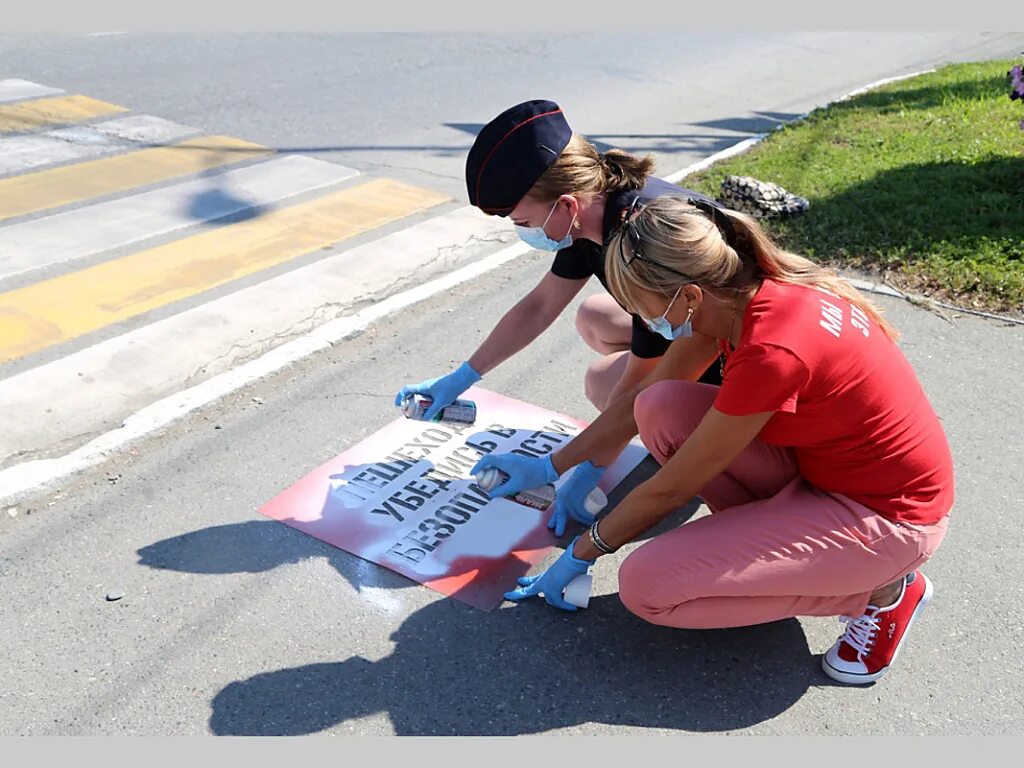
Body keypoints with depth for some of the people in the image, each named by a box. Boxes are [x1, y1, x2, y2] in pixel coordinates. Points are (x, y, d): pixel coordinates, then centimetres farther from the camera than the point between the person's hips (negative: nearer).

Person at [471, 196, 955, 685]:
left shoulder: (771, 351, -33)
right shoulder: (737, 295, -8)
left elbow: (671, 488, -21)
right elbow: (640, 401, 6)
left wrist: (582, 553, -6)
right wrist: (550, 467, 11)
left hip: (889, 514, -8)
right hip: (822, 457, 8)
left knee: (645, 586, -14)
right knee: (661, 410, -9)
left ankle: (882, 590, 0)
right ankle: (772, 541, 7)